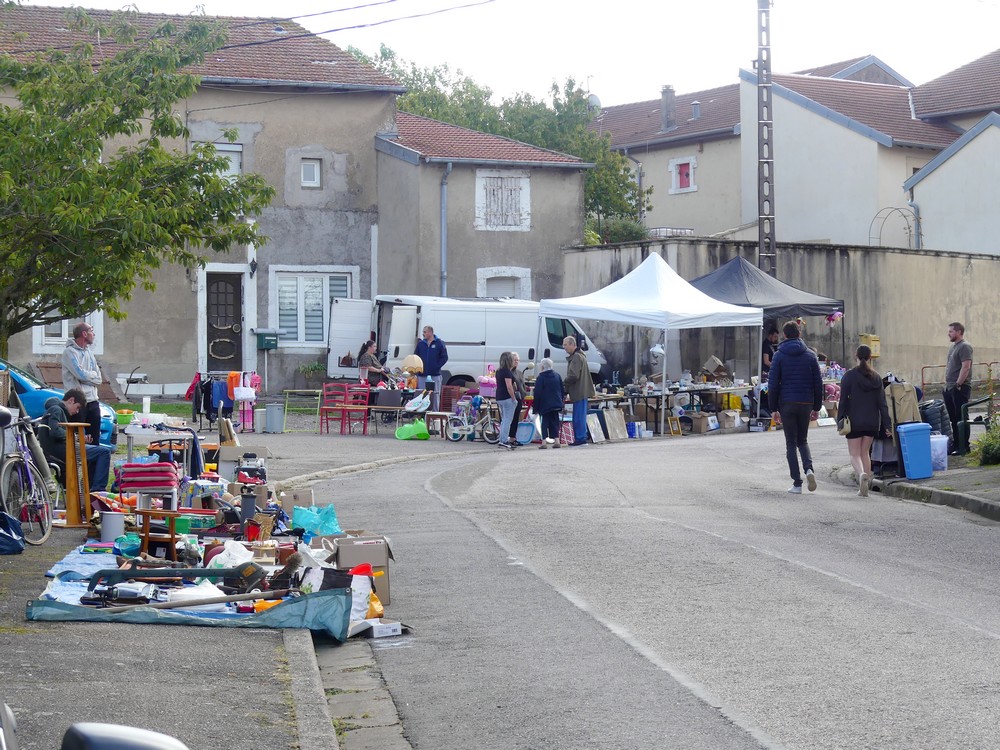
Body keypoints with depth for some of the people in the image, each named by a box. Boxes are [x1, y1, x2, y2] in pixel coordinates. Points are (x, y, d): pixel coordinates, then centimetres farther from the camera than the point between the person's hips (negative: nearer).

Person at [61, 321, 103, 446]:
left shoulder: (89, 351, 15)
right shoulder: (69, 352, -8)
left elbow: (99, 378, 9)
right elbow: (80, 374, -19)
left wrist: (87, 375, -8)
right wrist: (92, 375, -2)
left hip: (93, 401, 7)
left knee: (94, 439, 10)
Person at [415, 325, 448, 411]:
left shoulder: (439, 343, 0)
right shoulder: (420, 344, 10)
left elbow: (444, 357, 0)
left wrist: (437, 366, -9)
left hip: (435, 375, -3)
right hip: (422, 374, 3)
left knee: (435, 394, -1)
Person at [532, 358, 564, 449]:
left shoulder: (540, 377, -11)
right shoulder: (557, 376, 7)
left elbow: (537, 394, -10)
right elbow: (562, 390, 12)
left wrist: (536, 407, -5)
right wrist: (561, 402, 20)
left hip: (545, 405, -4)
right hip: (556, 404, 5)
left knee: (545, 422, 1)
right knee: (554, 422, 11)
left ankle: (544, 441, -7)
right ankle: (556, 441, 6)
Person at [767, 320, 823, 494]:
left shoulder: (779, 356, -2)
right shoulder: (809, 355, 4)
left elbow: (773, 384, -4)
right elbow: (818, 383, 4)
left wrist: (774, 408, 2)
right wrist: (816, 407, 10)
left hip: (787, 403, -2)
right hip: (806, 403, 2)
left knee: (791, 443, 4)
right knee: (803, 440, 17)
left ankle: (797, 483, -1)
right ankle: (809, 468, -10)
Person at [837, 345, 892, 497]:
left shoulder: (849, 376, -7)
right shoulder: (876, 377, 3)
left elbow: (843, 401, -9)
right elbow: (882, 403, 2)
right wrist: (887, 425, 4)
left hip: (854, 422, -4)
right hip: (872, 422, 4)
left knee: (855, 454, 2)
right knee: (865, 452, 16)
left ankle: (861, 474, -29)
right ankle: (864, 488, 13)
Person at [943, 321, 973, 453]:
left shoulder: (964, 346, -12)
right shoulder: (953, 346, 17)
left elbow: (966, 367, -20)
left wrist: (958, 384, -20)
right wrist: (946, 382, 15)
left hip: (959, 388, -9)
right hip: (949, 388, 9)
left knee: (961, 418, -6)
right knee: (953, 418, 12)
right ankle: (955, 444, 18)